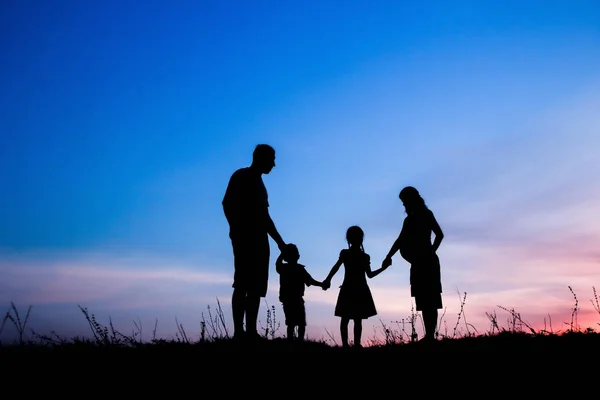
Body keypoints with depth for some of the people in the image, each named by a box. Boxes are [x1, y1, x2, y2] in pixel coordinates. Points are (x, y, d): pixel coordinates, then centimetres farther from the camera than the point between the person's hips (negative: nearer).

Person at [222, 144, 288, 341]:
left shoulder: (258, 182, 25)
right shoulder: (241, 176, 1)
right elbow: (227, 204, -11)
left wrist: (279, 241, 24)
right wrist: (237, 231, -20)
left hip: (259, 240, 8)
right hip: (245, 238, -8)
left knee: (256, 287, 1)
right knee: (243, 285, -13)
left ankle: (251, 331, -1)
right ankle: (239, 331, -16)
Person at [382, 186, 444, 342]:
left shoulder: (426, 214, 0)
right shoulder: (410, 219, 19)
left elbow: (439, 234, -10)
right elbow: (400, 241, 19)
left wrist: (430, 252, -14)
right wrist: (388, 257, 11)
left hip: (427, 262, -8)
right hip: (418, 263, 8)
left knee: (429, 301, -11)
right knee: (424, 301, 4)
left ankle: (430, 336, -14)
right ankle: (429, 335, 3)